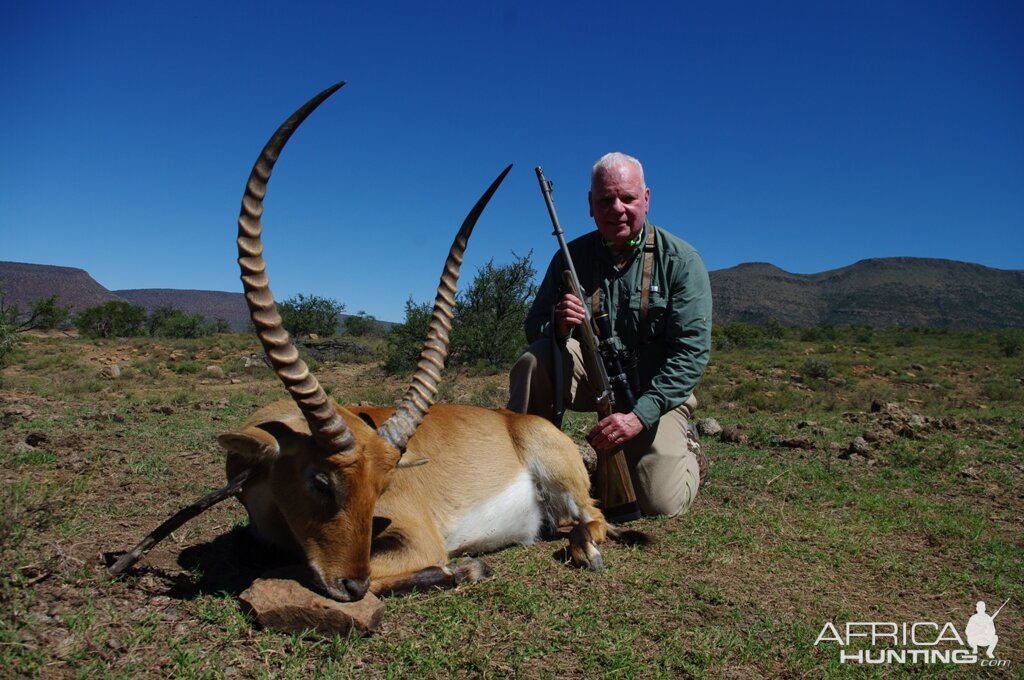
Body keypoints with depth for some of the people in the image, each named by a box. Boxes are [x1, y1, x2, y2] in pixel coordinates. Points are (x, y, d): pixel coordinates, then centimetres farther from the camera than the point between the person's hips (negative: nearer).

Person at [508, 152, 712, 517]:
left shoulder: (680, 260, -13)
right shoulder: (572, 255, -4)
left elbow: (691, 351, -19)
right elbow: (534, 326, -2)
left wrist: (640, 415, -29)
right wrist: (557, 326, -28)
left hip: (654, 389, -2)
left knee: (661, 501, -17)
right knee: (534, 359, -26)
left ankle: (685, 451, 18)